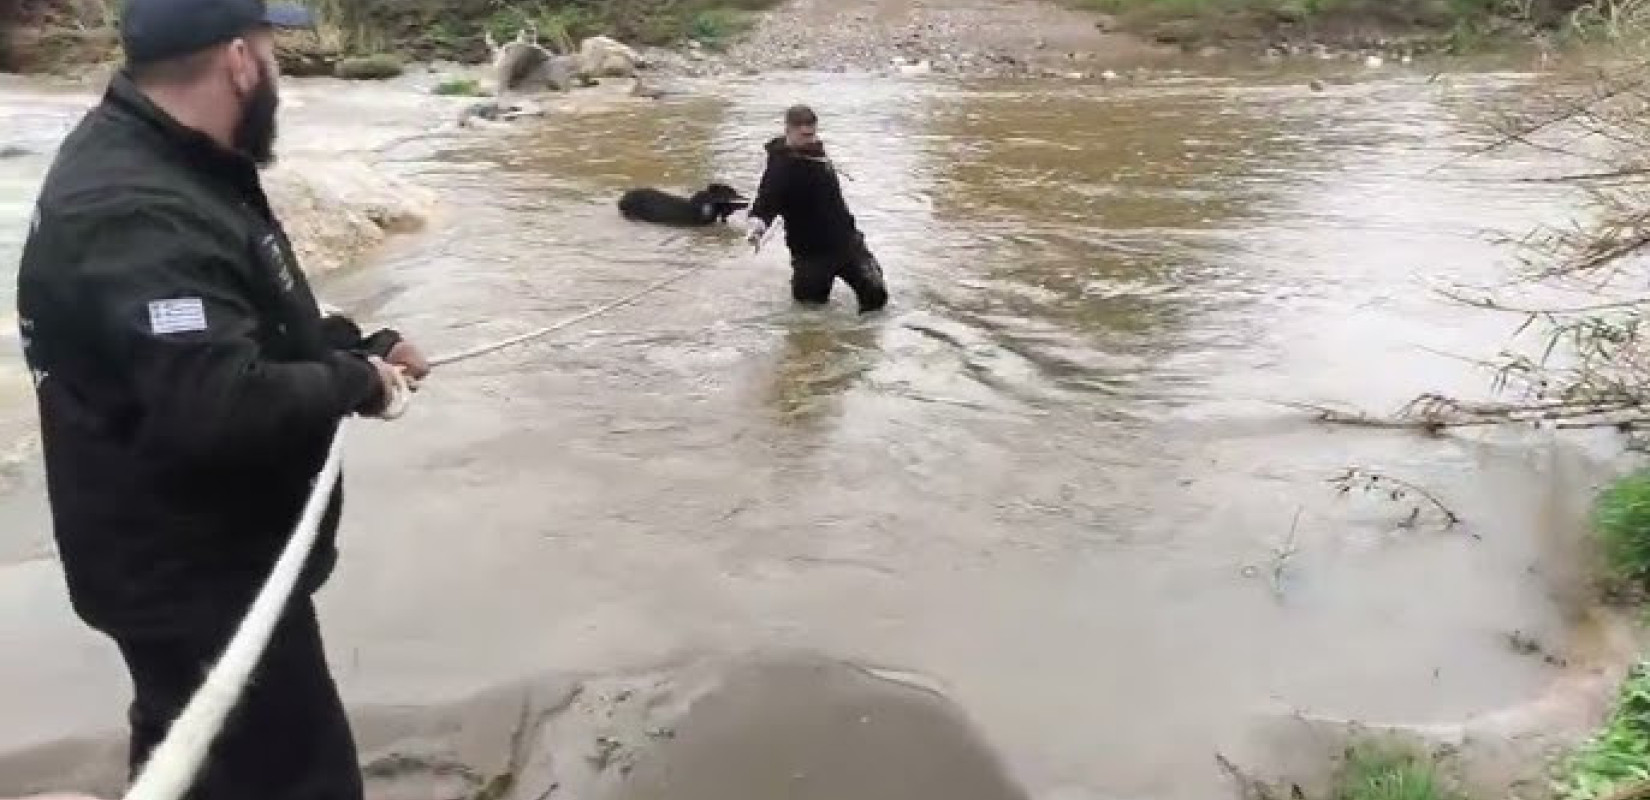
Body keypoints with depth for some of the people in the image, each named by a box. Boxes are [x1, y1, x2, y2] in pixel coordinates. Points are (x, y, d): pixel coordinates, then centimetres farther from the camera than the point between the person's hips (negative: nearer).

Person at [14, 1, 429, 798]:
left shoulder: (169, 160, 6)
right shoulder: (137, 215, -30)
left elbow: (253, 321, 18)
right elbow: (223, 406, -38)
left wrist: (356, 345, 5)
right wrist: (352, 381, -21)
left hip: (203, 553, 10)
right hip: (192, 576, -10)